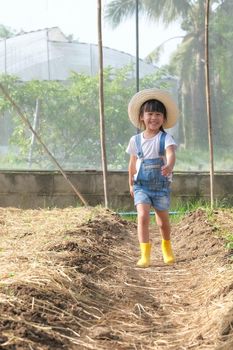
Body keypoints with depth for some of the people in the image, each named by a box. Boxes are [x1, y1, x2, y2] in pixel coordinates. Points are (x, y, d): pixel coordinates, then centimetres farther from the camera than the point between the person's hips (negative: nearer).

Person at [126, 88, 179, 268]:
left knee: (163, 221, 13)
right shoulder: (136, 140, 0)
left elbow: (171, 154, -30)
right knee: (143, 216, -20)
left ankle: (166, 246, 42)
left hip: (161, 185, -1)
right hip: (141, 186, 1)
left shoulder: (166, 138, -9)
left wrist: (169, 166, -51)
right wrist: (131, 184, 20)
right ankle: (145, 254, -16)